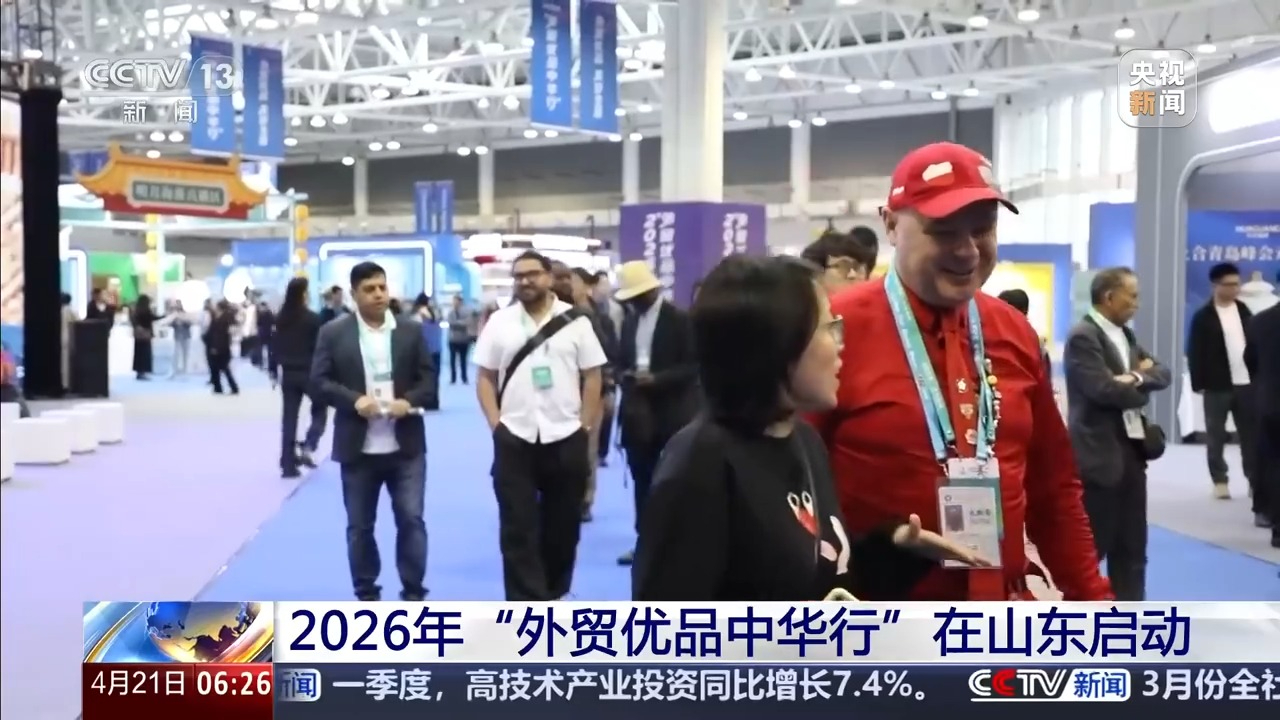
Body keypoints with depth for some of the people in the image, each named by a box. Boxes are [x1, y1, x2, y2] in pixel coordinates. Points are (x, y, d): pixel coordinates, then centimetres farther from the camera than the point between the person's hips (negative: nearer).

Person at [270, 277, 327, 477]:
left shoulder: (279, 319, 2)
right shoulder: (313, 319, -12)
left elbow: (274, 346, 5)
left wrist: (272, 370, 14)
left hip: (288, 374, 4)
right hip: (309, 373, -4)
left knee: (289, 417, 8)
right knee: (320, 410, 17)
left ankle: (289, 464, 7)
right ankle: (308, 447, -2)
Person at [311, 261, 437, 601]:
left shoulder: (411, 330, 5)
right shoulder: (333, 332, 1)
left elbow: (428, 378, 5)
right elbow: (319, 380, -2)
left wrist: (410, 401, -14)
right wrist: (354, 399, -17)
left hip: (406, 445, 0)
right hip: (358, 446, 0)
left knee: (411, 519, 0)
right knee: (359, 525, 9)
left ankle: (413, 592, 11)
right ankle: (366, 594, 22)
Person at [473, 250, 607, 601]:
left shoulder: (575, 321, 0)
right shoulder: (499, 322, 3)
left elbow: (593, 377, 2)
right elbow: (485, 378, 6)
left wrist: (584, 426, -3)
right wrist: (496, 424, -4)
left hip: (565, 438, 0)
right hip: (514, 439, 0)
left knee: (562, 522, 11)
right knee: (518, 525, -1)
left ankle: (554, 594, 28)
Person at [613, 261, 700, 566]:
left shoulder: (680, 319, -6)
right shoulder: (630, 321, 12)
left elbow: (693, 366, -11)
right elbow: (622, 360, 17)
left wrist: (657, 379, -21)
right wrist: (625, 376, -6)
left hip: (672, 413, -5)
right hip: (638, 412, 6)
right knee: (641, 479, 9)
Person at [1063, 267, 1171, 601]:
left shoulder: (1125, 335, 16)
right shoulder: (1082, 336, -13)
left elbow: (1162, 373, 11)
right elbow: (1104, 389, -22)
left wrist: (1136, 378, -11)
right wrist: (1141, 391, -3)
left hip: (1131, 450, 9)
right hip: (1099, 455, -9)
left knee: (1132, 547, 13)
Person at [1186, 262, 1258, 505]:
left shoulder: (1244, 311, 10)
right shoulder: (1203, 317, -6)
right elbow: (1194, 353, -7)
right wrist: (1199, 384, -11)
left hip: (1246, 383, 4)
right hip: (1217, 385, -4)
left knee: (1250, 434, 7)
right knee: (1216, 435, 3)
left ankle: (1255, 480, 14)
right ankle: (1220, 480, 12)